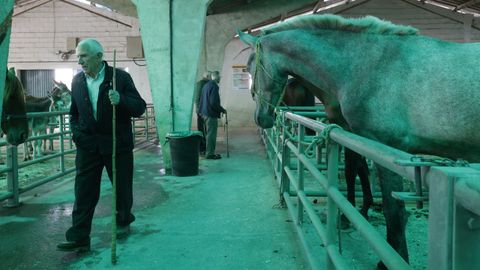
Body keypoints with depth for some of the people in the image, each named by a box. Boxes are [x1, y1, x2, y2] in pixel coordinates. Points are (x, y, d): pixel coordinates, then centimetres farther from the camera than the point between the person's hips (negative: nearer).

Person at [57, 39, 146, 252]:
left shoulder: (120, 77, -7)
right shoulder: (77, 81, 7)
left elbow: (140, 107, -9)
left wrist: (121, 100, -28)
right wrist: (75, 131, 4)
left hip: (117, 144, -2)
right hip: (88, 145, 3)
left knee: (122, 188, 12)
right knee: (84, 192, -1)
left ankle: (123, 222, 36)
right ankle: (79, 238, 4)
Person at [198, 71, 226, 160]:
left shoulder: (206, 85, 13)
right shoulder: (214, 86, -17)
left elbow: (201, 100, 19)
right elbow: (214, 102, -23)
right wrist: (222, 110, -11)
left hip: (205, 112, 10)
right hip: (211, 114, -10)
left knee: (210, 133, 17)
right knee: (211, 134, -3)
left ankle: (209, 152, 24)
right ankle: (210, 154, 1)